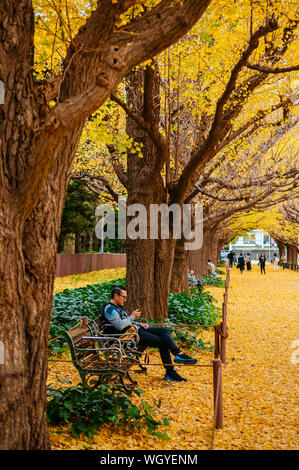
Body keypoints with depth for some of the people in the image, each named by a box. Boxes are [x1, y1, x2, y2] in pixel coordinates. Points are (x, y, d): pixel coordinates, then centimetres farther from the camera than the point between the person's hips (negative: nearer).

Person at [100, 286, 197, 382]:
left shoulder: (119, 307, 22)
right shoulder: (109, 309, -10)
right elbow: (119, 325, -23)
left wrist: (139, 324, 13)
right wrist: (132, 317, -12)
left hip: (137, 329, 10)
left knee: (164, 331, -5)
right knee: (162, 342, -16)